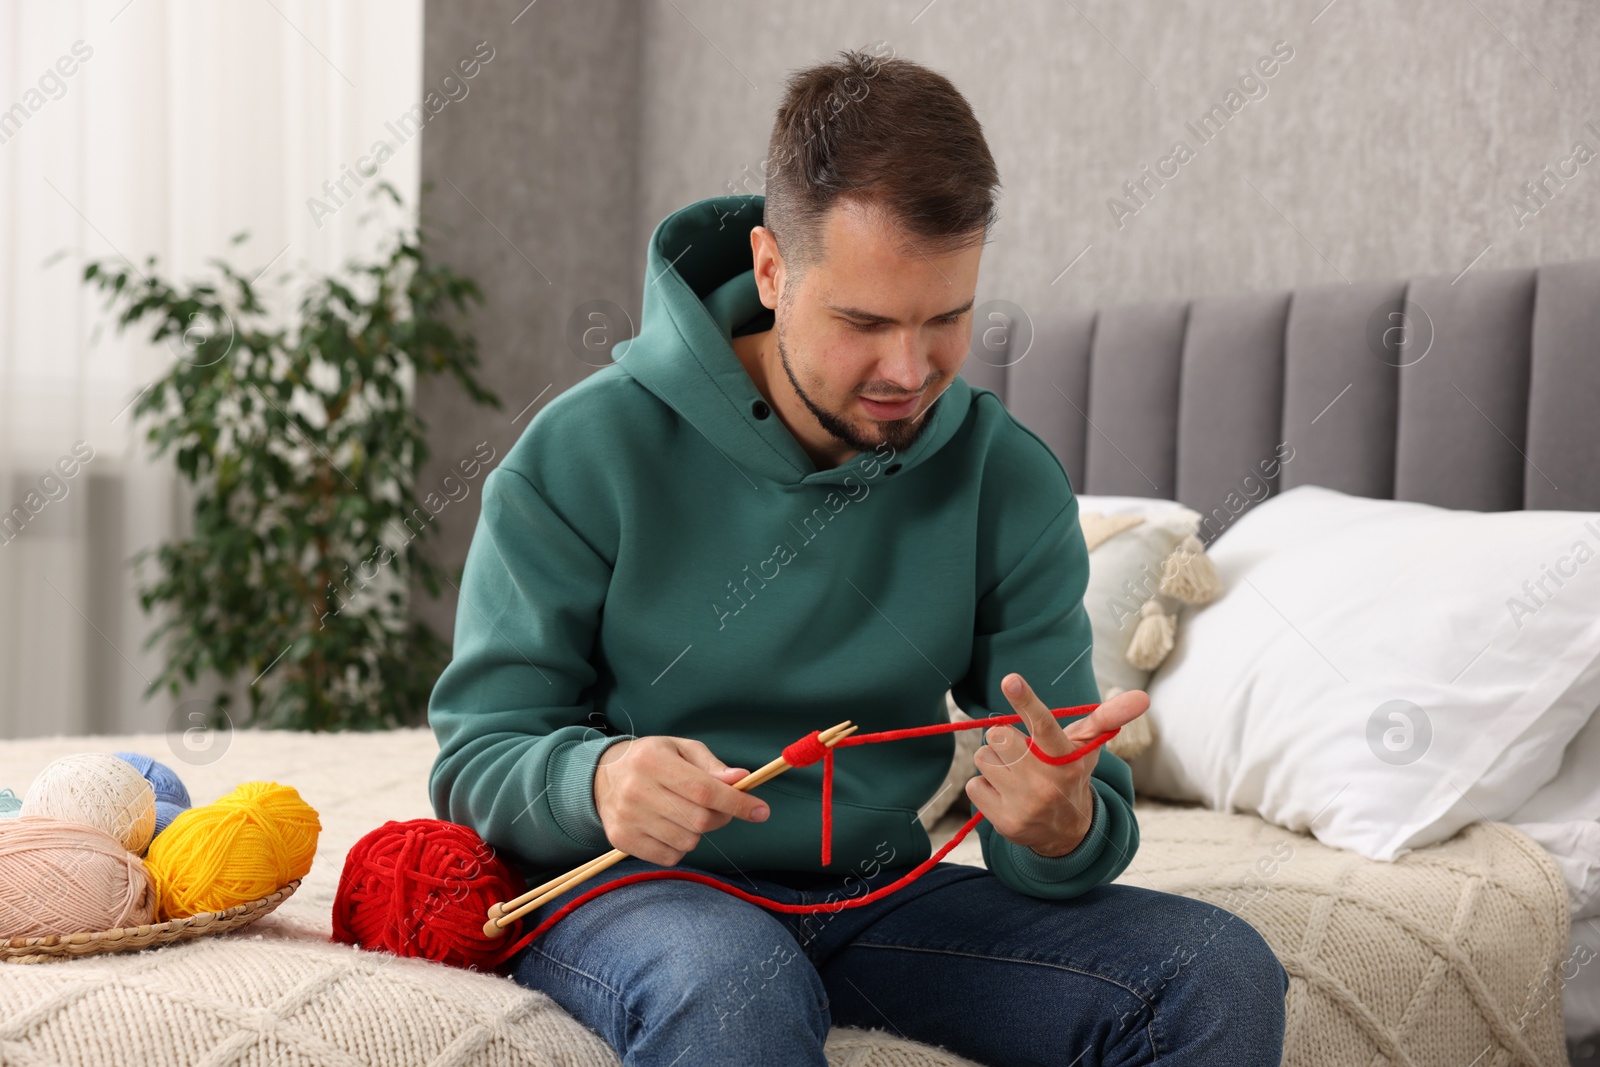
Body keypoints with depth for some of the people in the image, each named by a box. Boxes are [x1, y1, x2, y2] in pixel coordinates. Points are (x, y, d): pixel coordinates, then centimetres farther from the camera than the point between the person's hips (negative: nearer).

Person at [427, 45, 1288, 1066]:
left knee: (1222, 973, -15)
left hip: (876, 893, 4)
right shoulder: (589, 452, -11)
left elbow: (1080, 818, -2)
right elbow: (478, 756, -8)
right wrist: (596, 779, -32)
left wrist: (1062, 831, -28)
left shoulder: (1012, 482, -2)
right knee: (736, 981, -39)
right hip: (632, 892, -3)